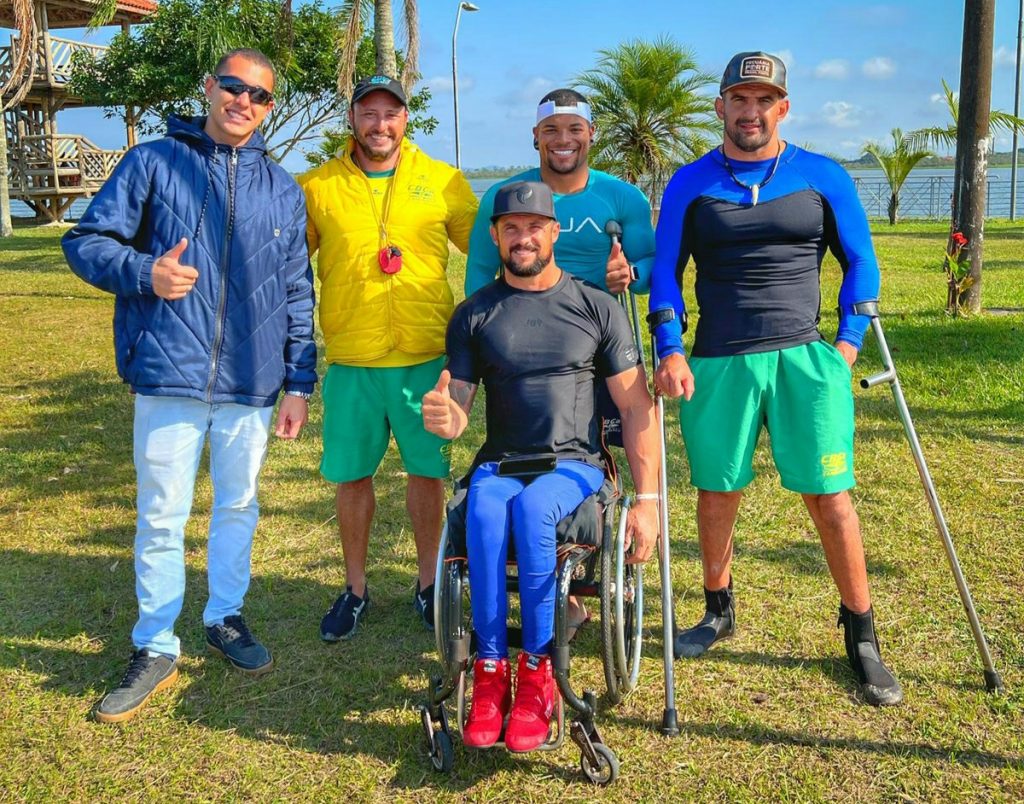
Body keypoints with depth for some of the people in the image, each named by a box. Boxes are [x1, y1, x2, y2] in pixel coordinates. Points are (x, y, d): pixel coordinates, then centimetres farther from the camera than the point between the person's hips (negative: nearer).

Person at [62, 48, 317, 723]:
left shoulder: (283, 188, 11)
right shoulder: (154, 162, 3)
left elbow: (297, 292, 12)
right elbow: (86, 242, 3)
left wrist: (299, 382, 8)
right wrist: (144, 271, -17)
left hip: (251, 382, 3)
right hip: (171, 375, -2)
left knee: (239, 507, 14)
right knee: (162, 516, 3)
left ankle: (226, 617, 33)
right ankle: (156, 650, 17)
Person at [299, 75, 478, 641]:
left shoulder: (442, 181, 4)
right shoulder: (317, 186, 4)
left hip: (425, 358, 0)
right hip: (350, 360, 1)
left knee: (426, 471, 8)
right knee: (351, 476, 8)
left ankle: (429, 585, 26)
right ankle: (355, 589, 26)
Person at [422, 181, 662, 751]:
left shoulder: (598, 307, 5)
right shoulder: (474, 315, 10)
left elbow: (637, 408, 2)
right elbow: (458, 411, 7)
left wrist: (647, 499, -6)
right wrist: (444, 420, -19)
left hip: (574, 465, -1)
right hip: (499, 465, 2)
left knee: (531, 507, -36)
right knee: (484, 511, -34)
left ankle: (537, 675, -25)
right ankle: (491, 674, -26)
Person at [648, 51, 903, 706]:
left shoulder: (823, 178, 6)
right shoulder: (691, 184, 7)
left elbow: (860, 261, 12)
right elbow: (665, 272, 7)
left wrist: (848, 342, 3)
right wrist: (670, 351, -5)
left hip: (805, 358, -1)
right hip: (717, 363, 1)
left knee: (831, 495, -3)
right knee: (717, 491, 9)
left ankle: (862, 635, 11)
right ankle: (719, 611, 29)